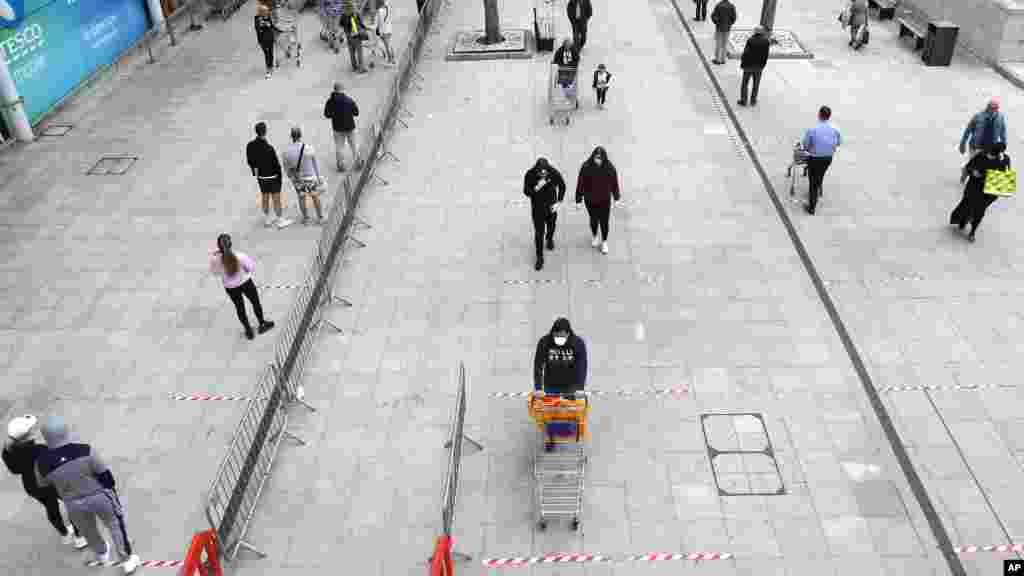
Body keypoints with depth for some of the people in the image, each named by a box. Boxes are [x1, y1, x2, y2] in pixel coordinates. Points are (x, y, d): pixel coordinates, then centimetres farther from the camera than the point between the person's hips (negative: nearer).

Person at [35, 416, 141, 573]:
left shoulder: (42, 462, -21)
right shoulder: (85, 451, -28)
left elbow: (43, 485, -1)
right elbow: (104, 474, -16)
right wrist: (112, 488, 4)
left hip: (74, 504, 3)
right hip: (99, 496, -2)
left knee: (88, 530, 31)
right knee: (116, 524, 24)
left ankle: (102, 554, 58)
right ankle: (127, 560, 34)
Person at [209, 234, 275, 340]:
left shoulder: (216, 260, -24)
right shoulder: (239, 256, -30)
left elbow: (214, 272, -4)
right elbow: (252, 266, -18)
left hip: (230, 287, 2)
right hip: (245, 283, -2)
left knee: (240, 307, 23)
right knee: (255, 302, 24)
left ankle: (249, 331, 38)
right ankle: (262, 324, 43)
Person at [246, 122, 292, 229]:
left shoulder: (250, 146, -10)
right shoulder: (269, 148, -28)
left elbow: (250, 161, 2)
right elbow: (276, 164, -20)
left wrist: (255, 173, 15)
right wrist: (279, 174, -3)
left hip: (261, 176, 6)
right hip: (272, 176, -5)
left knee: (265, 198, 18)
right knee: (276, 198, 7)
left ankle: (267, 220, 30)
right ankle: (280, 220, 17)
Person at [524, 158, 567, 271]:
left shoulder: (554, 173, -23)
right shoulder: (530, 175, -25)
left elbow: (562, 186, -5)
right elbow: (526, 192, -16)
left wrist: (559, 202, -9)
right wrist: (537, 188, -36)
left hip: (551, 206, 2)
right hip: (537, 207, -2)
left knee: (551, 225, 26)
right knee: (539, 232, 0)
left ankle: (550, 239, 61)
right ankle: (540, 257, 15)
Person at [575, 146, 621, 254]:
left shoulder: (609, 168, -16)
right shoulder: (586, 167, -19)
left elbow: (614, 183, -3)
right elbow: (580, 184, -11)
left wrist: (616, 197, 7)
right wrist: (578, 199, -6)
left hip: (605, 201, 0)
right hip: (590, 201, 0)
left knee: (604, 222, 10)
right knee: (594, 220, 20)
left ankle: (604, 242, 35)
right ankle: (595, 237, 50)